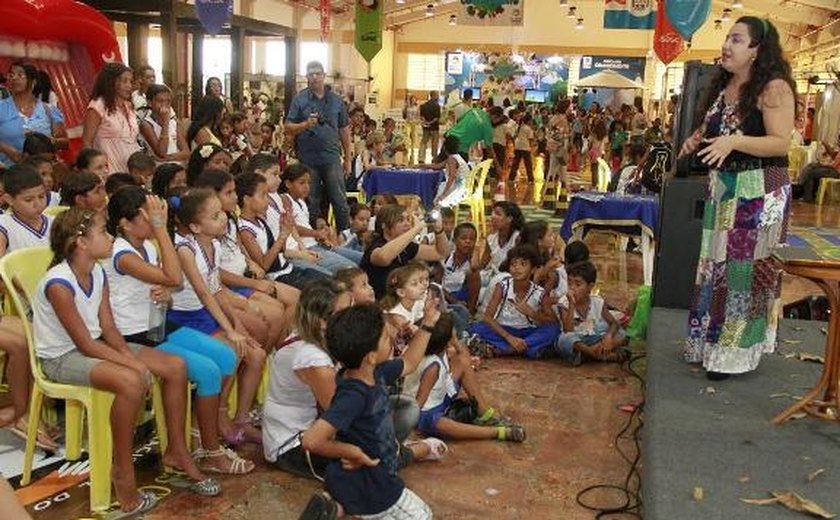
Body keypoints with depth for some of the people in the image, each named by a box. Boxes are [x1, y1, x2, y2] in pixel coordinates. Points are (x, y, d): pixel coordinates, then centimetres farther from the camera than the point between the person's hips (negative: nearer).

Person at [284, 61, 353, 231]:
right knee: (312, 205, 7)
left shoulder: (336, 100, 8)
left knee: (340, 202, 0)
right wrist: (306, 124, -19)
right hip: (308, 160, -1)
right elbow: (288, 127, 1)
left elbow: (344, 129, 12)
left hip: (332, 159, 1)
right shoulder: (299, 99, 3)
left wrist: (348, 158, 9)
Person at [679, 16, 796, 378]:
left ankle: (735, 352, 10)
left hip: (760, 192, -8)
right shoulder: (724, 84, 11)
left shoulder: (774, 87, -13)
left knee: (747, 269, -1)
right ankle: (711, 341, 23)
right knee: (715, 266, 11)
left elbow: (782, 143, -19)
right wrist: (698, 138, 6)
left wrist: (734, 142, -31)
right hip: (722, 186, 8)